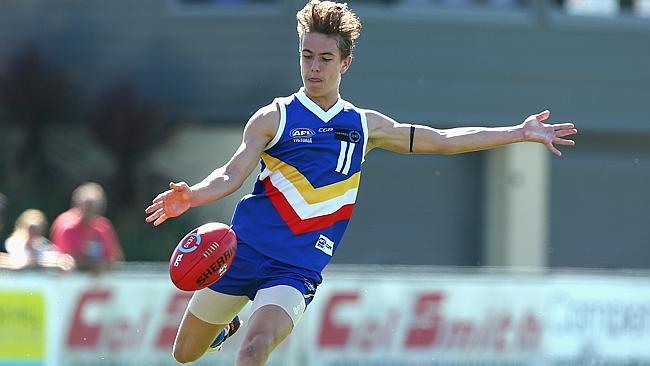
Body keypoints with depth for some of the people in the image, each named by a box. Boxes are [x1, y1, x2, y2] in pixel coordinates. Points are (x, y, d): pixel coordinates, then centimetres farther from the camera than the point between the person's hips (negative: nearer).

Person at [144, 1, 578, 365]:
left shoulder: (364, 126, 9)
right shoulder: (274, 118, -2)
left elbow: (443, 141, 17)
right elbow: (233, 174, -13)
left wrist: (521, 133, 15)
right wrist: (192, 196, -35)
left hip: (297, 271, 0)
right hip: (242, 251, 0)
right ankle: (227, 326, 44)